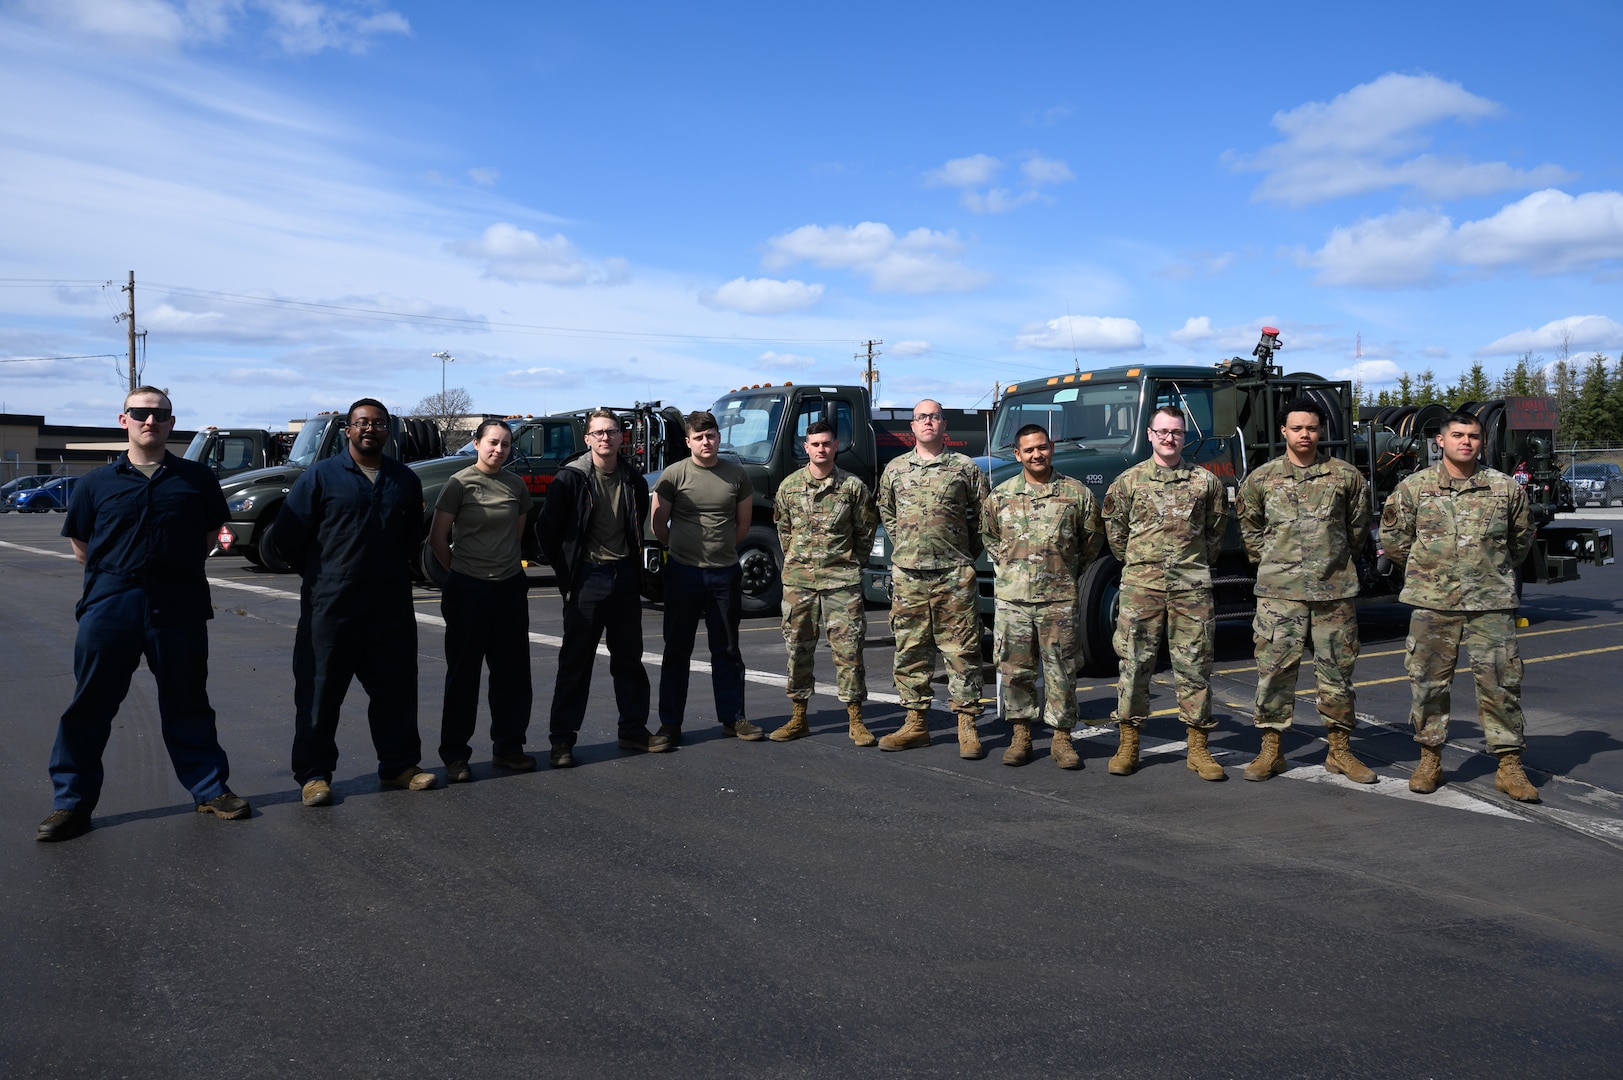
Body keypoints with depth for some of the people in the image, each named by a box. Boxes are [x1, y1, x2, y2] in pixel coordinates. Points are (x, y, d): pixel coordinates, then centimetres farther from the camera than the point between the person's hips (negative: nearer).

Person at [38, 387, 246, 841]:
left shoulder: (196, 478, 5)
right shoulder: (97, 483, 6)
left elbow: (210, 533, 14)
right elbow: (80, 544, 14)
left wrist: (177, 568, 8)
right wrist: (119, 571, 7)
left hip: (179, 604, 0)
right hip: (110, 603, 1)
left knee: (187, 703, 9)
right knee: (89, 705, 5)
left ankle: (210, 789, 19)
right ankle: (71, 802, 15)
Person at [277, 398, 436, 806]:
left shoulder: (405, 480, 11)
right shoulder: (321, 476, -1)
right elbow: (288, 535, 1)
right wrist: (322, 573, 6)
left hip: (392, 608, 4)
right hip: (331, 606, -3)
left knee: (396, 689, 9)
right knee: (320, 692, 1)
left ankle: (399, 764, 22)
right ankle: (313, 774, 11)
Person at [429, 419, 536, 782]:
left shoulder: (516, 486, 7)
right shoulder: (460, 484, -6)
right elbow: (437, 539, -3)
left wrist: (509, 565, 13)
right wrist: (461, 571, 5)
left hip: (511, 588, 4)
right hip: (468, 589, -4)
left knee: (512, 671, 9)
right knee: (463, 673, 2)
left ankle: (508, 746, 21)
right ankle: (455, 755, 11)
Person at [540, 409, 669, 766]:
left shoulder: (633, 480, 6)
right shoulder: (570, 478, -8)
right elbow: (548, 528, -4)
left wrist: (632, 563, 12)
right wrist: (566, 573, -3)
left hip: (625, 576, 5)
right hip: (587, 578, -4)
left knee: (629, 657, 12)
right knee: (576, 660, 0)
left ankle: (633, 729, 24)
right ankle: (563, 739, 7)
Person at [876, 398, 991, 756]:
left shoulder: (965, 468, 4)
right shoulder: (895, 469, 12)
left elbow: (984, 516, 9)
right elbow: (886, 513, 25)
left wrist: (966, 554, 8)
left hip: (954, 575, -3)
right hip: (907, 574, 3)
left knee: (961, 651, -1)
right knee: (910, 651, 7)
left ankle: (967, 726, 6)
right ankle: (915, 723, 16)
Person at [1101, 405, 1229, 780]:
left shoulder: (1206, 481, 7)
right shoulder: (1128, 481, 5)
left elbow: (1216, 529, 18)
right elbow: (1114, 527, 14)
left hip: (1192, 586, 1)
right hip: (1141, 583, 0)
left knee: (1195, 665, 3)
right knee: (1135, 662, 2)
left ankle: (1198, 748, 12)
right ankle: (1128, 745, 11)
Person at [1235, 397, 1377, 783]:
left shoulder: (1346, 476, 4)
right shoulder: (1261, 478, 4)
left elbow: (1358, 527, 16)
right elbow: (1250, 527, 16)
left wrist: (1339, 563, 15)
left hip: (1334, 590, 1)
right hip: (1279, 590, -1)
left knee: (1337, 669, 7)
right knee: (1274, 668, -1)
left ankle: (1339, 750, 18)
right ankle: (1271, 750, 8)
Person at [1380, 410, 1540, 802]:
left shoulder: (1506, 488, 5)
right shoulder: (1414, 487, 2)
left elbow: (1521, 537, 19)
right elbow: (1393, 538, 11)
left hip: (1491, 604, 1)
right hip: (1433, 604, 0)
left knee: (1501, 682, 2)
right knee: (1428, 681, 5)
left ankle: (1509, 766, 12)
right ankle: (1430, 760, 17)